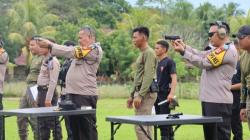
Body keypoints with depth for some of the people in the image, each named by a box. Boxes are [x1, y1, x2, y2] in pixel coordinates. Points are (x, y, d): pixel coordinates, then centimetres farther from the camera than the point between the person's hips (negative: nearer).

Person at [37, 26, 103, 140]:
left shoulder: (95, 50, -9)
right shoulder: (80, 50, 21)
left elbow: (71, 52, -15)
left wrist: (50, 44, -14)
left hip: (86, 95, -9)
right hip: (72, 93, 9)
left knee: (88, 128, -6)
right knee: (75, 127, 14)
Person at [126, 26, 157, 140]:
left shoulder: (149, 53, -11)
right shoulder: (142, 53, 20)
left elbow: (148, 76, -19)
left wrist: (140, 96, -23)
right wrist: (132, 95, 22)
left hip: (146, 93, -10)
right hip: (139, 92, 10)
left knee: (140, 126, -13)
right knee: (146, 126, 9)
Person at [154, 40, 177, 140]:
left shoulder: (169, 62, -9)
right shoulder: (159, 63, 16)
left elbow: (174, 78, -17)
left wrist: (172, 93, -28)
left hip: (165, 95, -9)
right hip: (158, 95, 9)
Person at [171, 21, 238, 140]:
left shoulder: (228, 50, -14)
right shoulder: (218, 51, 19)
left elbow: (204, 63, -16)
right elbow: (201, 55, 13)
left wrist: (183, 52, -11)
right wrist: (184, 46, 2)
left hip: (219, 102, -10)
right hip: (209, 100, 10)